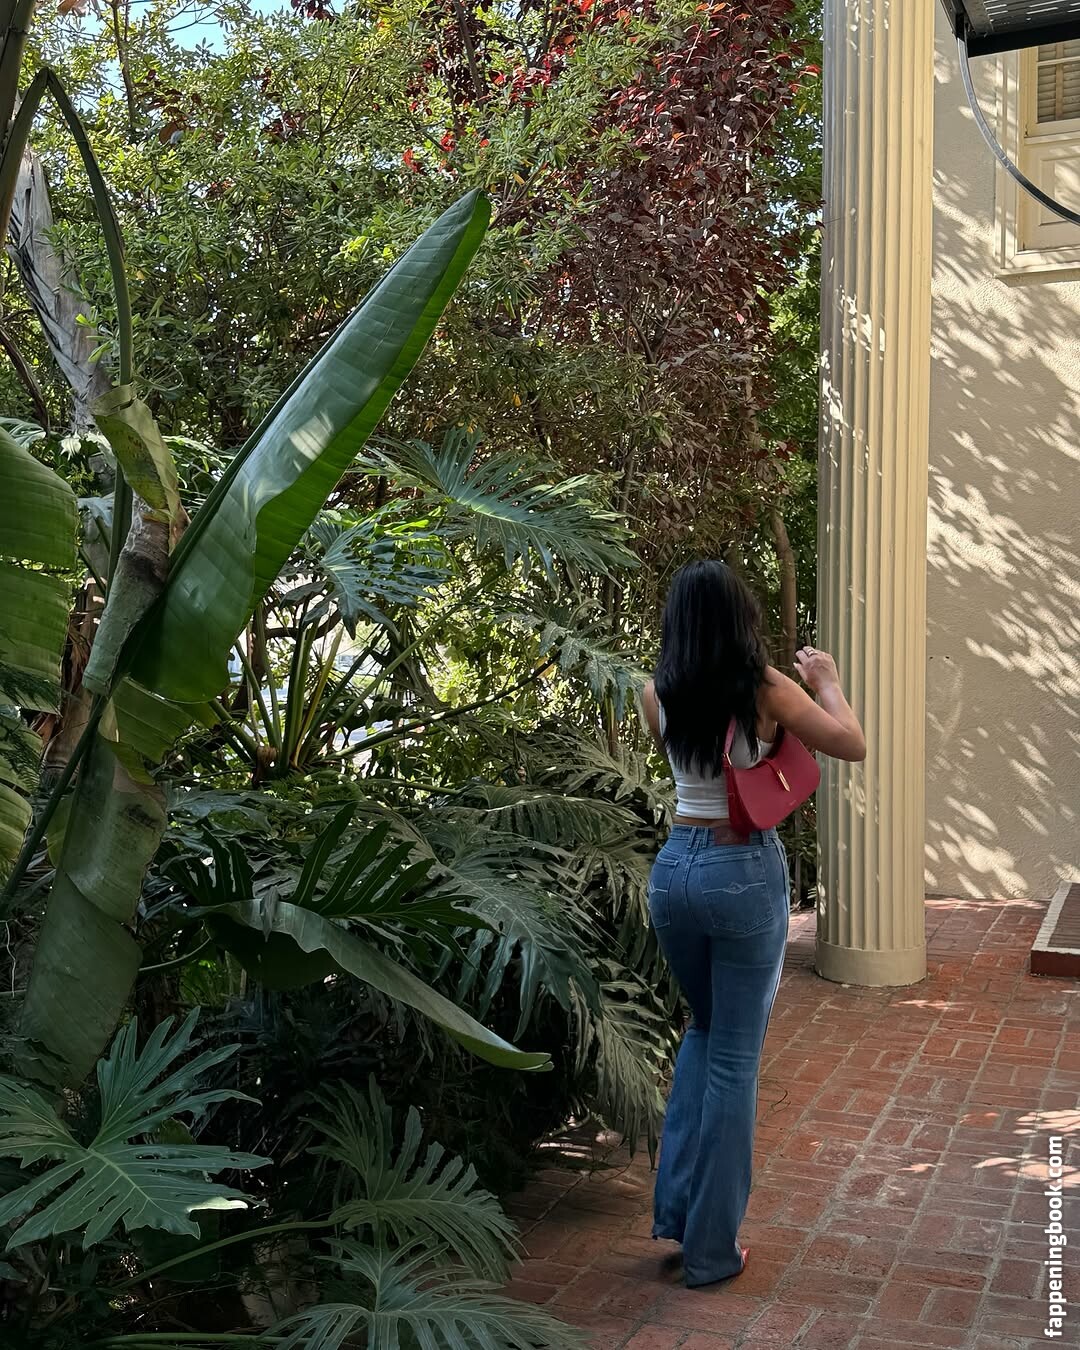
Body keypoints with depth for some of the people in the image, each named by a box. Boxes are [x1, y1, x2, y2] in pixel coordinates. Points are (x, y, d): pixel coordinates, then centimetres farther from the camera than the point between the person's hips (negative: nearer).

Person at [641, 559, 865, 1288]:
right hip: (746, 873, -4)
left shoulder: (659, 696, 1)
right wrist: (827, 680, 13)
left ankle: (675, 1206, 22)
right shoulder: (765, 689, -10)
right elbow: (854, 746, -2)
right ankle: (711, 1246, 16)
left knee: (705, 1029, 26)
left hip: (674, 868, 4)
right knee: (735, 1056, 7)